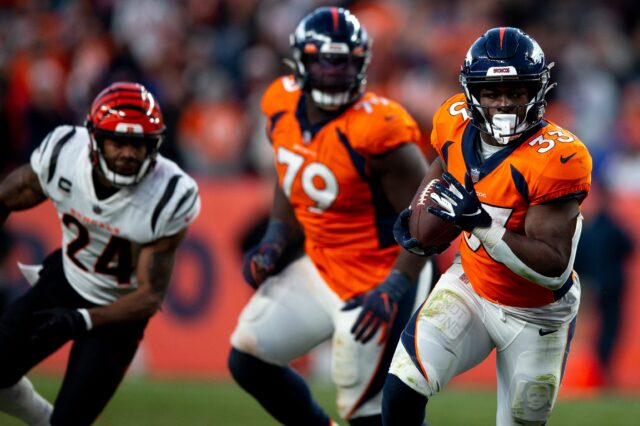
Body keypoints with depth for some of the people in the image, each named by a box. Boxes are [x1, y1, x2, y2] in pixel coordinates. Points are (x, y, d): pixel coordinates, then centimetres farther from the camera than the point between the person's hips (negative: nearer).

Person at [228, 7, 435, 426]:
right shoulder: (284, 107, -3)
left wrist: (393, 291, -27)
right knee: (248, 359, 10)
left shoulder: (375, 131, -25)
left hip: (379, 280, -8)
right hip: (320, 267, 8)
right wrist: (274, 241, 3)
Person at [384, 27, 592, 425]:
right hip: (471, 287, 4)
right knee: (401, 392, -16)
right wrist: (415, 214, 1)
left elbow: (554, 268, -32)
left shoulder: (555, 158, -29)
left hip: (535, 316, -4)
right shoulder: (456, 123, -12)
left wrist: (480, 224, -39)